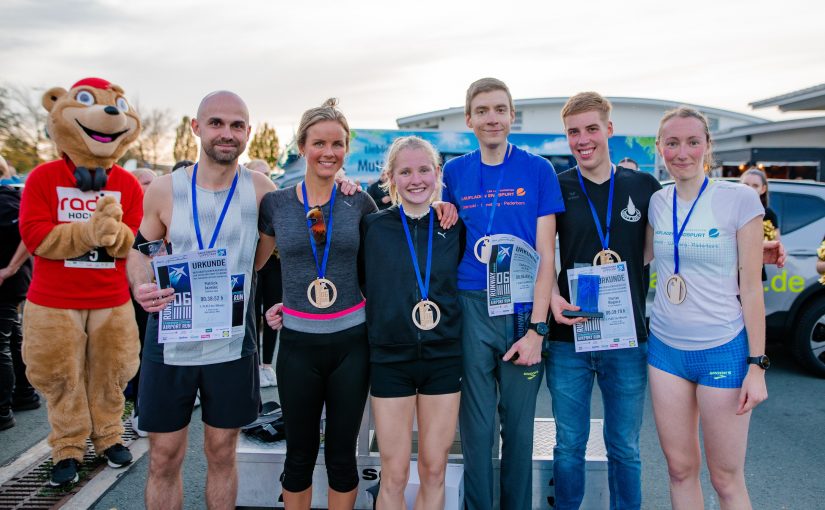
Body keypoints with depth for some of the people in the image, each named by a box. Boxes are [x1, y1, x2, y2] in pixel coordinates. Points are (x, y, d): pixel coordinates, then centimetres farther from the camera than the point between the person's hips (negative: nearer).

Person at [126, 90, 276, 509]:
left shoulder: (260, 190, -5)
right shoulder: (164, 190, -4)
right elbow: (140, 249, 9)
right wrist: (141, 286, -12)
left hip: (232, 345, 0)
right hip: (170, 341, 1)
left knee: (222, 455, 15)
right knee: (164, 458, 11)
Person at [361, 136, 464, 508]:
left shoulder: (455, 227, 3)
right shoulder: (371, 226, -2)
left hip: (443, 358, 2)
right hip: (390, 359, -1)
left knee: (434, 471, 11)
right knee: (394, 476, 5)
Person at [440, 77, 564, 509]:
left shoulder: (538, 171, 0)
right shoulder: (454, 172, 6)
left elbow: (546, 255, -3)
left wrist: (536, 329, -8)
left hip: (523, 312, -1)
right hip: (470, 311, 1)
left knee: (519, 425, 10)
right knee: (476, 426, 8)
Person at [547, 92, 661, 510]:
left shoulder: (644, 186, 2)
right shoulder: (556, 188, 0)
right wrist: (552, 297, -16)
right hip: (568, 338, 0)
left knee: (624, 448, 14)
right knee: (569, 446, 11)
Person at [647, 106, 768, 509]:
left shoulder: (740, 198, -9)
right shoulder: (657, 202, 3)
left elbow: (751, 286, -7)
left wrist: (757, 364, -8)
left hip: (723, 351, -4)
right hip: (666, 348, 4)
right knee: (680, 468, 13)